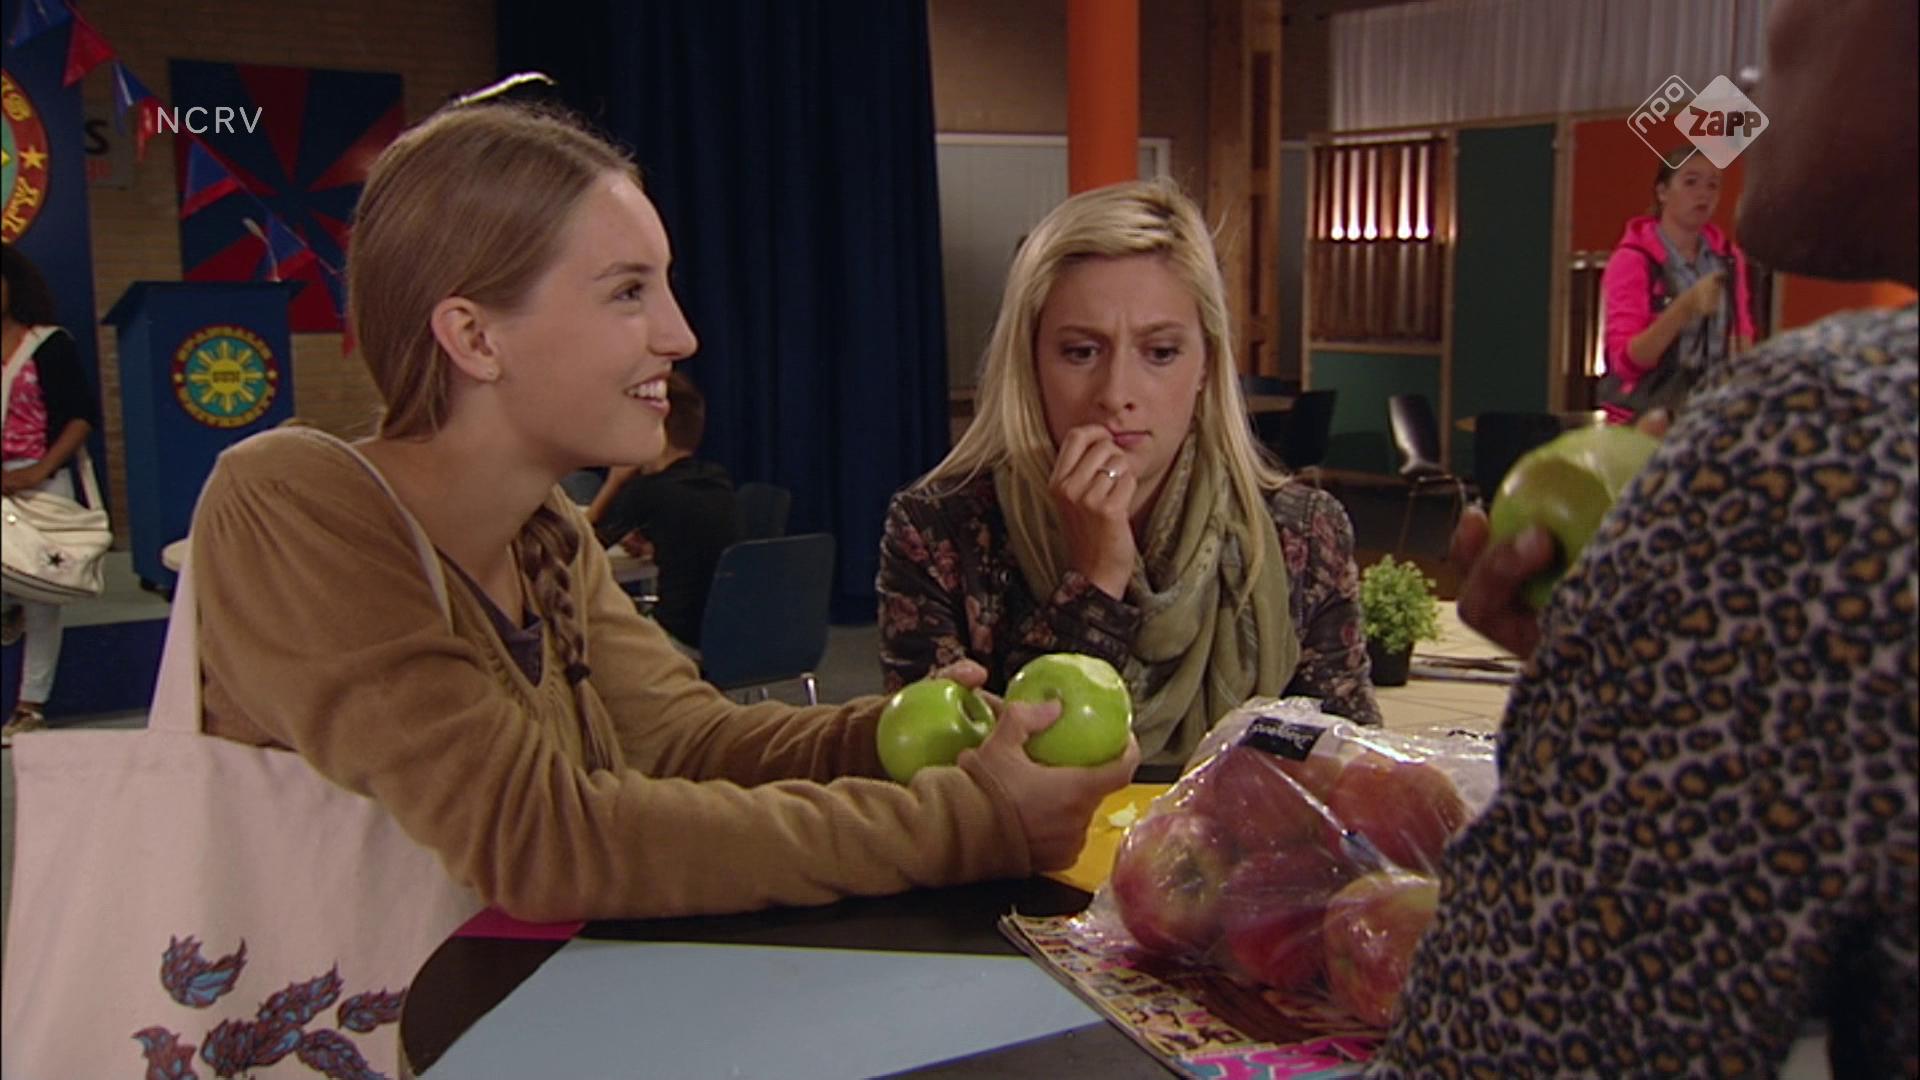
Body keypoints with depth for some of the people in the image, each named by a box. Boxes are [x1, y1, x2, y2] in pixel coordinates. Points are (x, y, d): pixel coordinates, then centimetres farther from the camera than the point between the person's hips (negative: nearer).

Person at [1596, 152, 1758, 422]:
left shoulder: (1729, 257, 6)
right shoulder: (1632, 259, -9)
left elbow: (1741, 339, 14)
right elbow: (1625, 360, -17)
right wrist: (1686, 307, -27)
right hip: (1641, 417, -4)